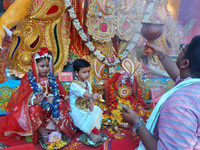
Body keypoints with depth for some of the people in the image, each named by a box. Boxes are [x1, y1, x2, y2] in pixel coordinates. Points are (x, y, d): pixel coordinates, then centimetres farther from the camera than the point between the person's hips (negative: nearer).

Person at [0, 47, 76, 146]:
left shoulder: (51, 78, 3)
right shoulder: (29, 79, -8)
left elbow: (56, 91, -2)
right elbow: (24, 97, -11)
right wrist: (34, 101, -31)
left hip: (50, 102, 3)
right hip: (36, 104, -3)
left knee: (61, 104, -24)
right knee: (33, 110, -35)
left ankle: (58, 130, -19)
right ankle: (44, 135, -26)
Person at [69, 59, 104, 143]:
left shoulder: (87, 83, 8)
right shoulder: (74, 84, -20)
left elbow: (90, 93, 4)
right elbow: (82, 93, -38)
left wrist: (91, 104, -13)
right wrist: (92, 96, -55)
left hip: (86, 106, 8)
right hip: (76, 108, -8)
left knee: (98, 110, -3)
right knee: (78, 116, -30)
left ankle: (95, 130, -1)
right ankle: (90, 133, -22)